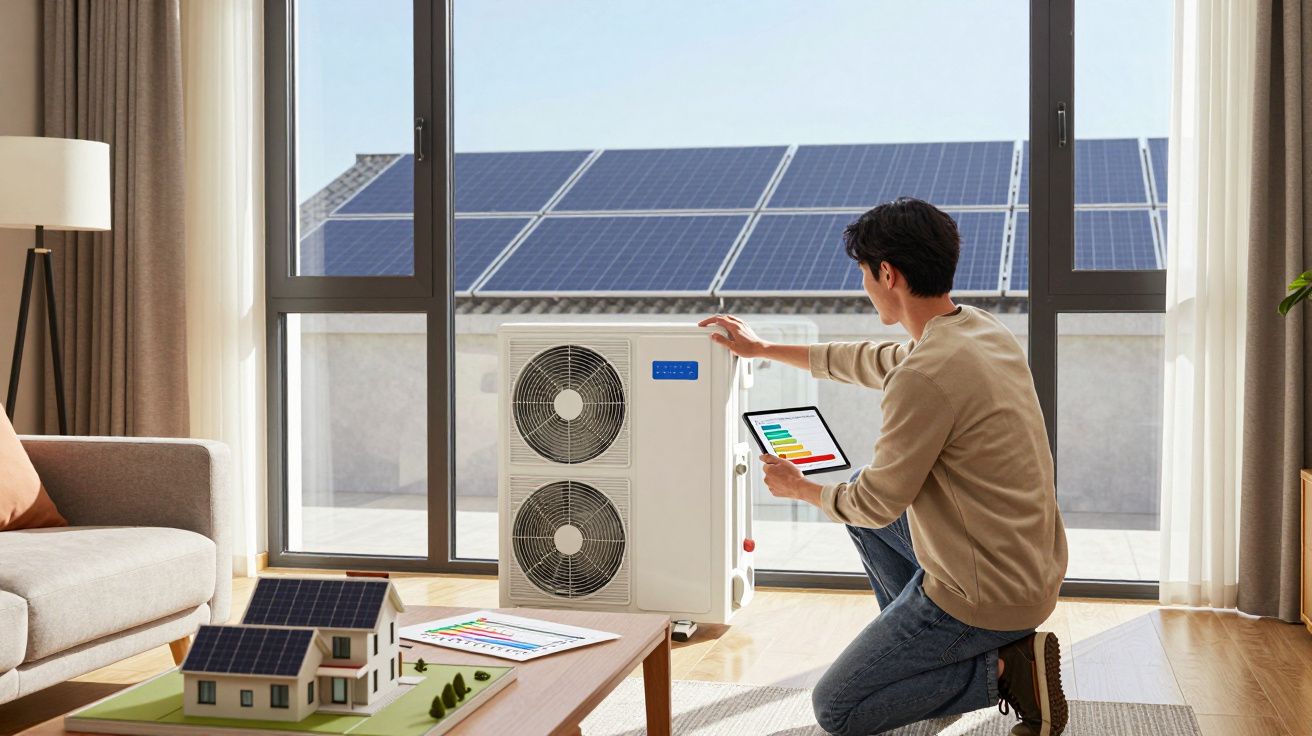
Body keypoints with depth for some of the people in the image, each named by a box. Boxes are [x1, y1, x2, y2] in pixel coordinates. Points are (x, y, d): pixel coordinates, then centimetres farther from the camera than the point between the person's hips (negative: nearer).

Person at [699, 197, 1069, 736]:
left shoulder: (927, 375, -26)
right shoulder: (981, 328, 3)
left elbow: (877, 504, -15)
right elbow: (875, 362, 20)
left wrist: (799, 489, 5)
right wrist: (765, 349, 28)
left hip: (984, 594, -9)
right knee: (859, 495, 25)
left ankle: (1001, 669, -4)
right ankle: (930, 645, 21)